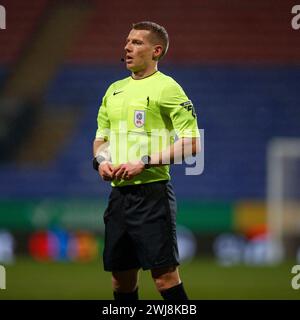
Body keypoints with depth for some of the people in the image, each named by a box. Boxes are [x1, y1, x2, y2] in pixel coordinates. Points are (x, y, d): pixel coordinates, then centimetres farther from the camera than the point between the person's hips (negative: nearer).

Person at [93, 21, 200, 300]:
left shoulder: (166, 88, -6)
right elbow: (101, 136, 26)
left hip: (151, 191, -7)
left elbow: (191, 143, -12)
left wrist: (144, 162, -17)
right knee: (122, 278, 9)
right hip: (118, 191, 7)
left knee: (164, 275, -10)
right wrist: (100, 160, 4)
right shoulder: (115, 89, 17)